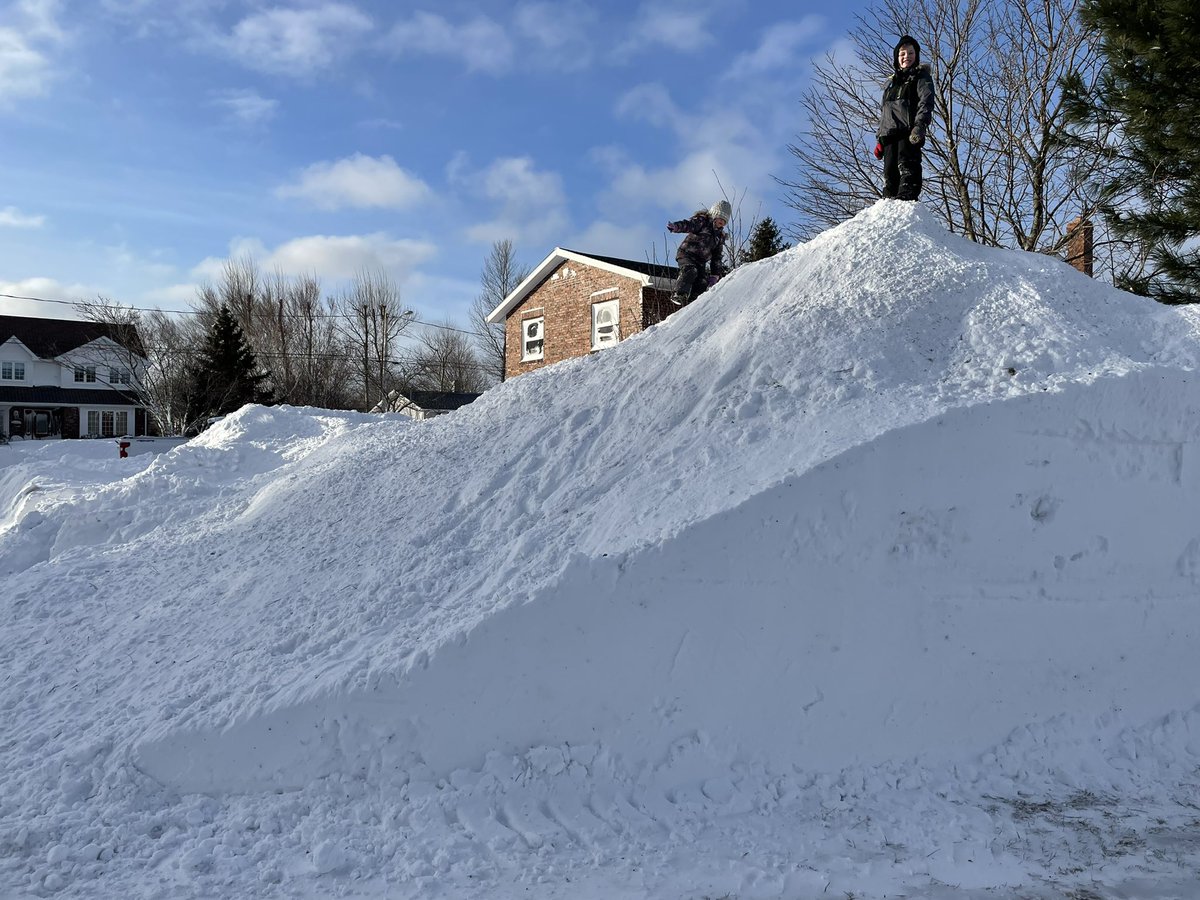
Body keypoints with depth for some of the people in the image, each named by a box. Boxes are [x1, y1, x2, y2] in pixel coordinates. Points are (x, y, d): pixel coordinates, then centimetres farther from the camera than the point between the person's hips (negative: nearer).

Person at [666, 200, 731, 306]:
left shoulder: (720, 235, 18)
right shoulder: (702, 221, -1)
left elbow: (717, 257, 21)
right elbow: (689, 224, -23)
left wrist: (715, 274, 13)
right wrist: (676, 227, -45)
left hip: (700, 261, 7)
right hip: (686, 254, -7)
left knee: (701, 285, -8)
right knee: (690, 271, -33)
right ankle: (679, 295, -38)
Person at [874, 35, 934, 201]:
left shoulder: (921, 76, 13)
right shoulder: (891, 82, 31)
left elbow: (926, 102, -3)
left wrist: (920, 125, -21)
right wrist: (879, 139, 19)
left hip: (909, 131, -6)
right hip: (889, 133, 6)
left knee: (906, 166, -23)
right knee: (889, 172, -5)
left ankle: (907, 200, -38)